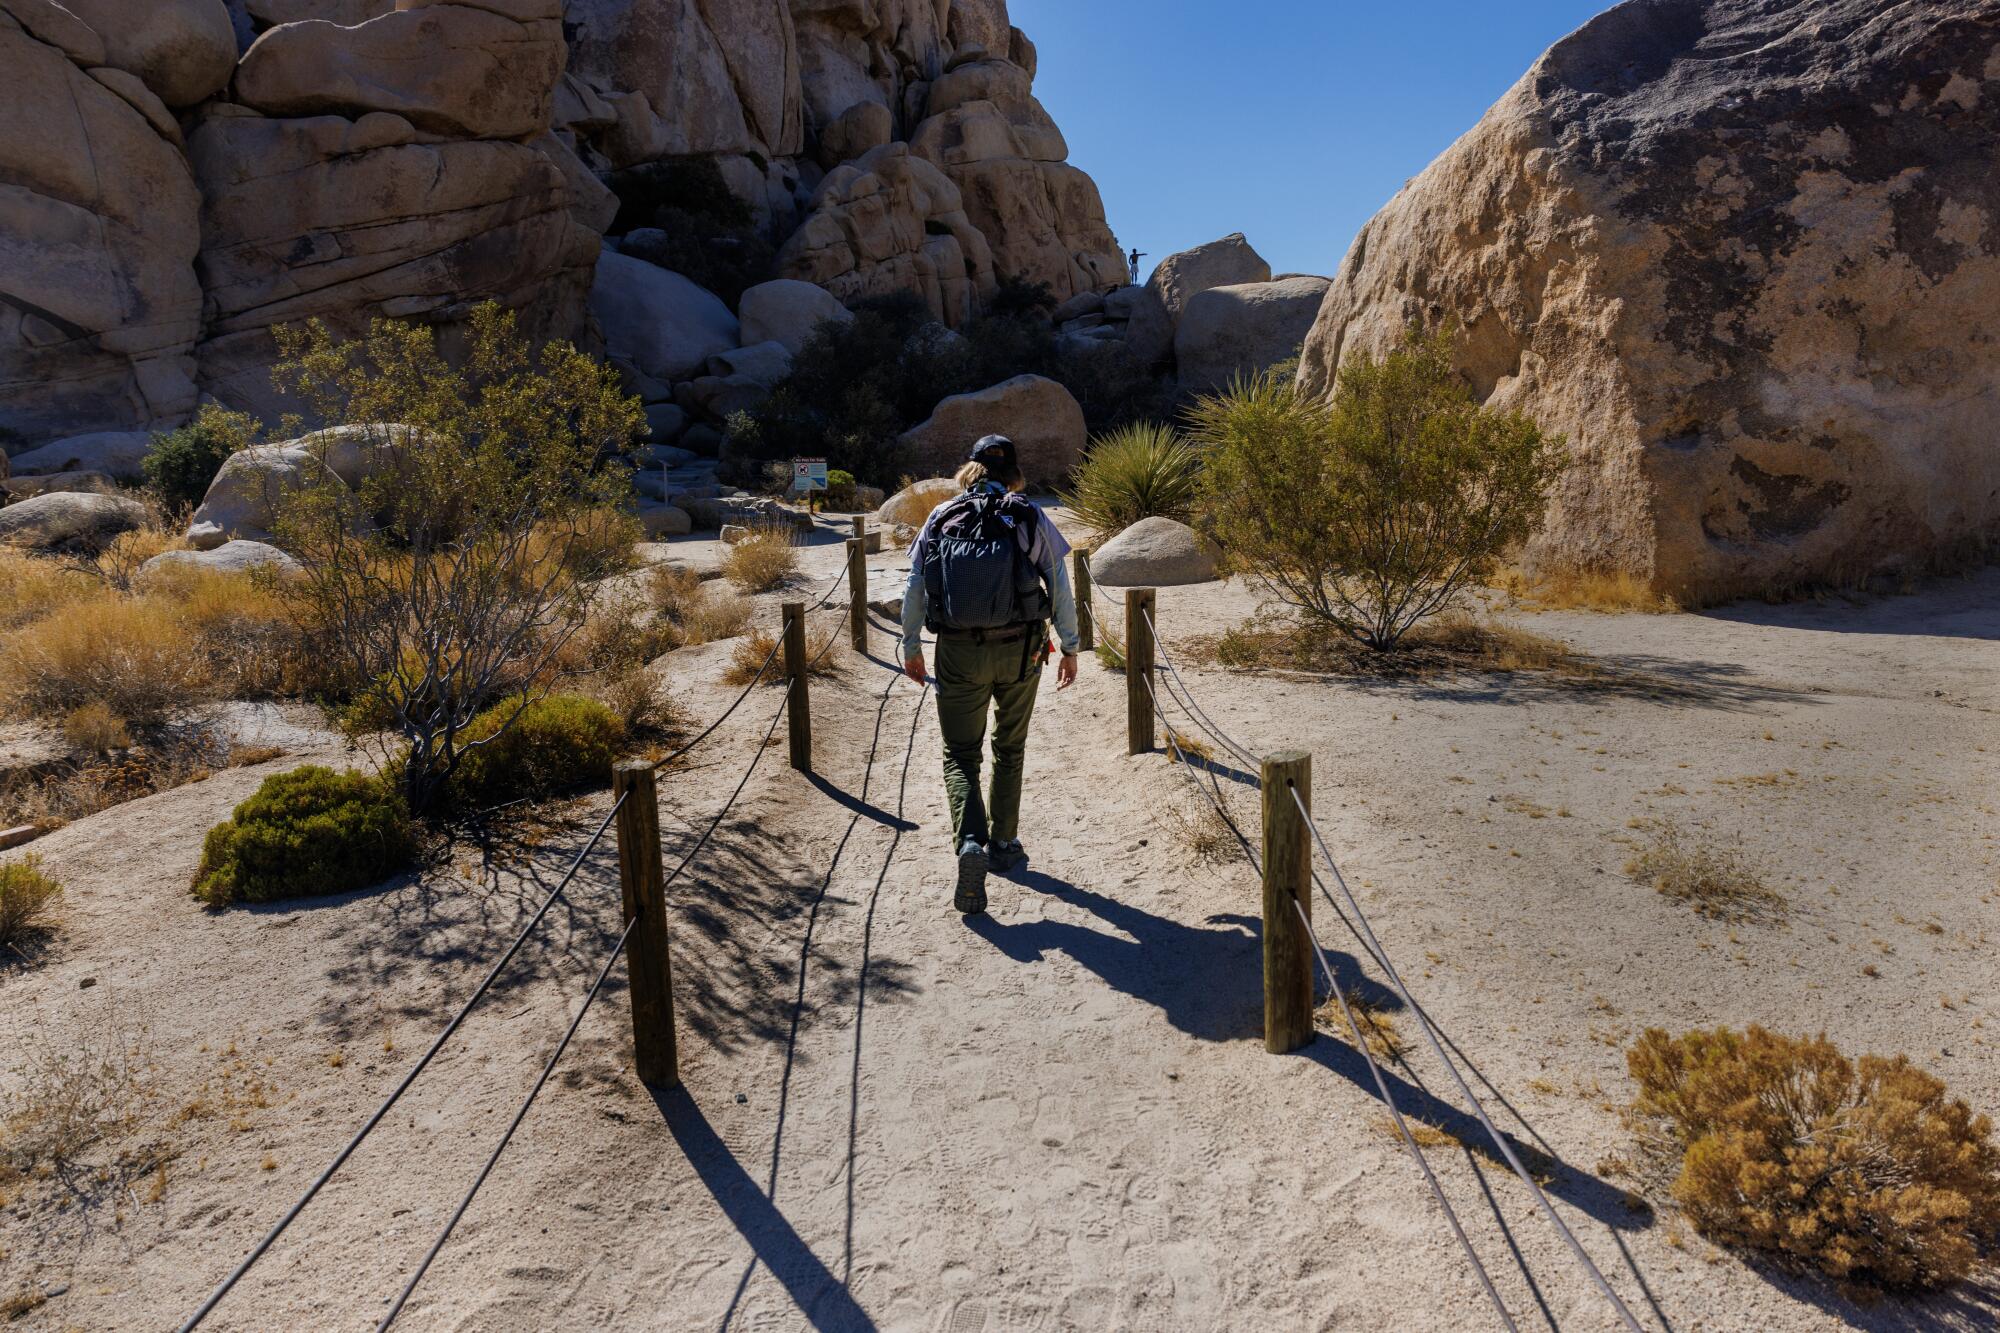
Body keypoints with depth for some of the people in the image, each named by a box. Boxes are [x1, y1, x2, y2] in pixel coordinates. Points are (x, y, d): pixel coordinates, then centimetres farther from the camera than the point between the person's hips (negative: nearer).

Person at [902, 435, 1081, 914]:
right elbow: (1060, 587, 0)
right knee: (1010, 748, 20)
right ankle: (1003, 844, 29)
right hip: (1019, 651, 0)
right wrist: (1070, 647, 9)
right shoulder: (1030, 517, 1)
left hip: (958, 653, 0)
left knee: (960, 754, 8)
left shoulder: (942, 516, 4)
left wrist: (911, 646, 14)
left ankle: (971, 843, -15)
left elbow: (915, 587, 4)